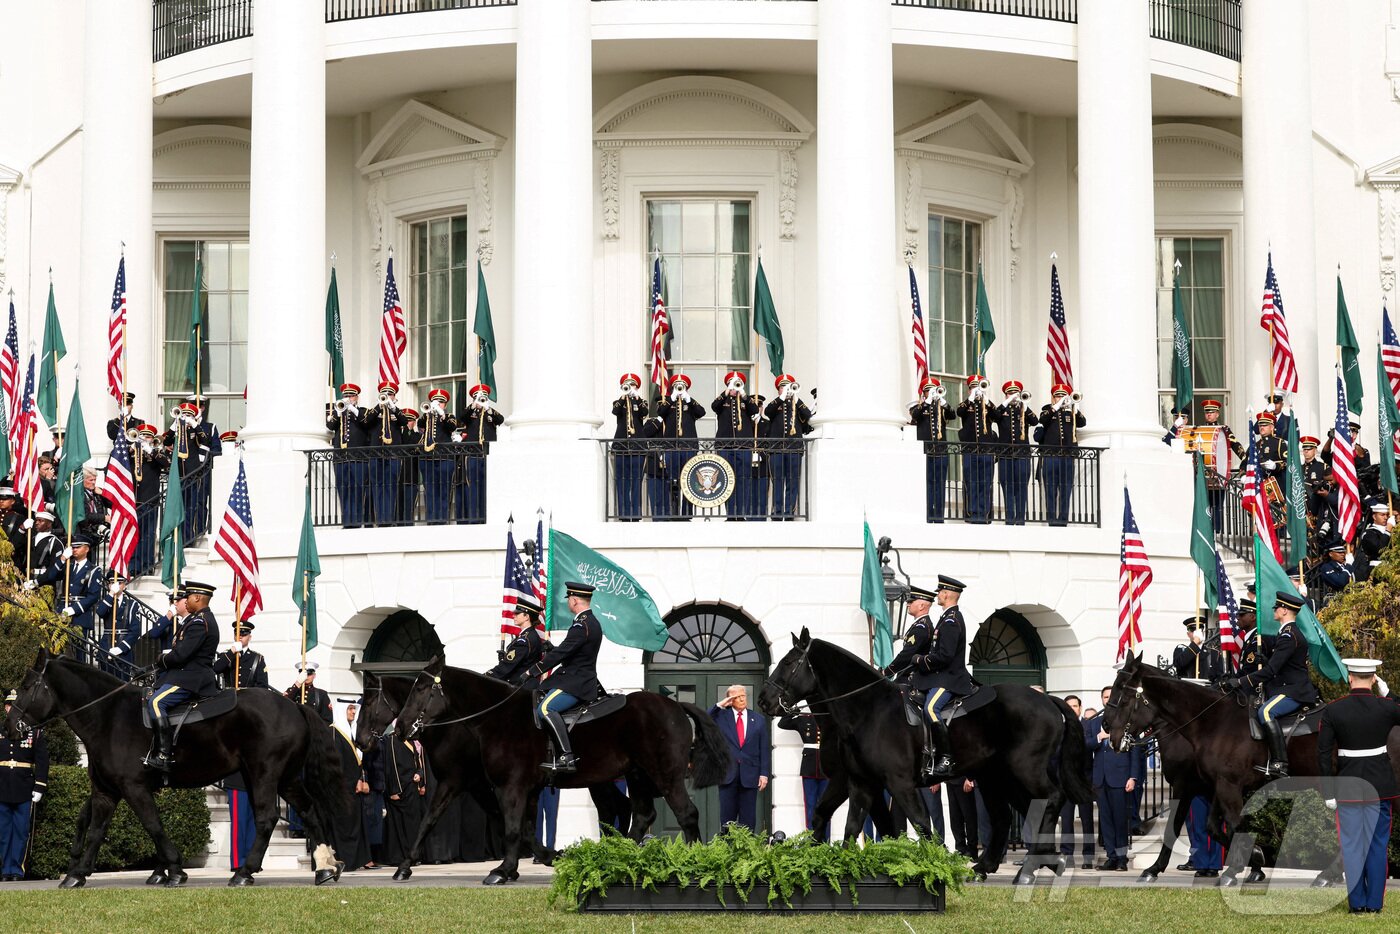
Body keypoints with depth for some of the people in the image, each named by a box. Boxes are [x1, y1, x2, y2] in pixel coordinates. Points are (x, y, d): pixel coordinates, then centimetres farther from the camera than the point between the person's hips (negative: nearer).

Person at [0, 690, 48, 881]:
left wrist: (39, 787, -4)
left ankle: (17, 870, 3)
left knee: (21, 832, -1)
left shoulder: (35, 732, 6)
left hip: (25, 791, -1)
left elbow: (42, 761, 4)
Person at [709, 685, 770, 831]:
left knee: (748, 817, 2)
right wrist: (720, 705, -9)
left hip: (749, 775, 1)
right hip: (728, 773, -1)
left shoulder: (759, 719, 9)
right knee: (727, 816, 1)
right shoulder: (721, 716, 7)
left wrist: (764, 773, -1)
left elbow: (764, 749, 7)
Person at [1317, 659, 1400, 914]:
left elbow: (1323, 754, -7)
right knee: (1377, 843, 10)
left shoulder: (1332, 711, -8)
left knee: (1352, 844, 8)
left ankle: (1357, 903, 9)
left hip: (1348, 786, -1)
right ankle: (1374, 902, 11)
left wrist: (1328, 793, -1)